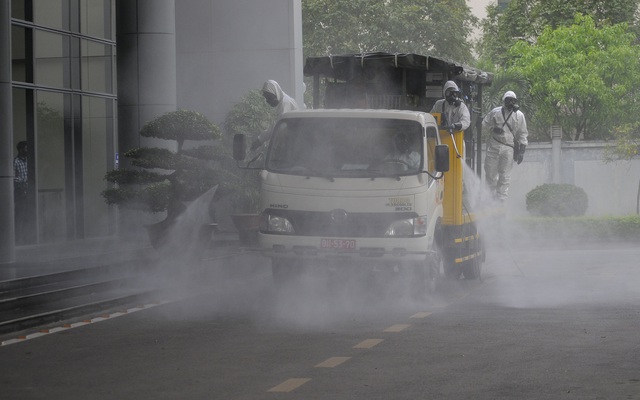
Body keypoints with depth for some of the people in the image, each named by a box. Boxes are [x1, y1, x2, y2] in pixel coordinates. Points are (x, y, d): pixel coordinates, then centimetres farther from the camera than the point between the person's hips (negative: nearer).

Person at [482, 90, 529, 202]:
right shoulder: (495, 112, 5)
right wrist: (493, 129, -9)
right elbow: (484, 125, 12)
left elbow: (523, 134, 7)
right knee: (490, 173, 3)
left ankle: (501, 199, 2)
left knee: (505, 176, -3)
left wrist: (521, 151, 1)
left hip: (508, 148, -1)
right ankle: (493, 194, 20)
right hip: (494, 145, 1)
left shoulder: (519, 115, 4)